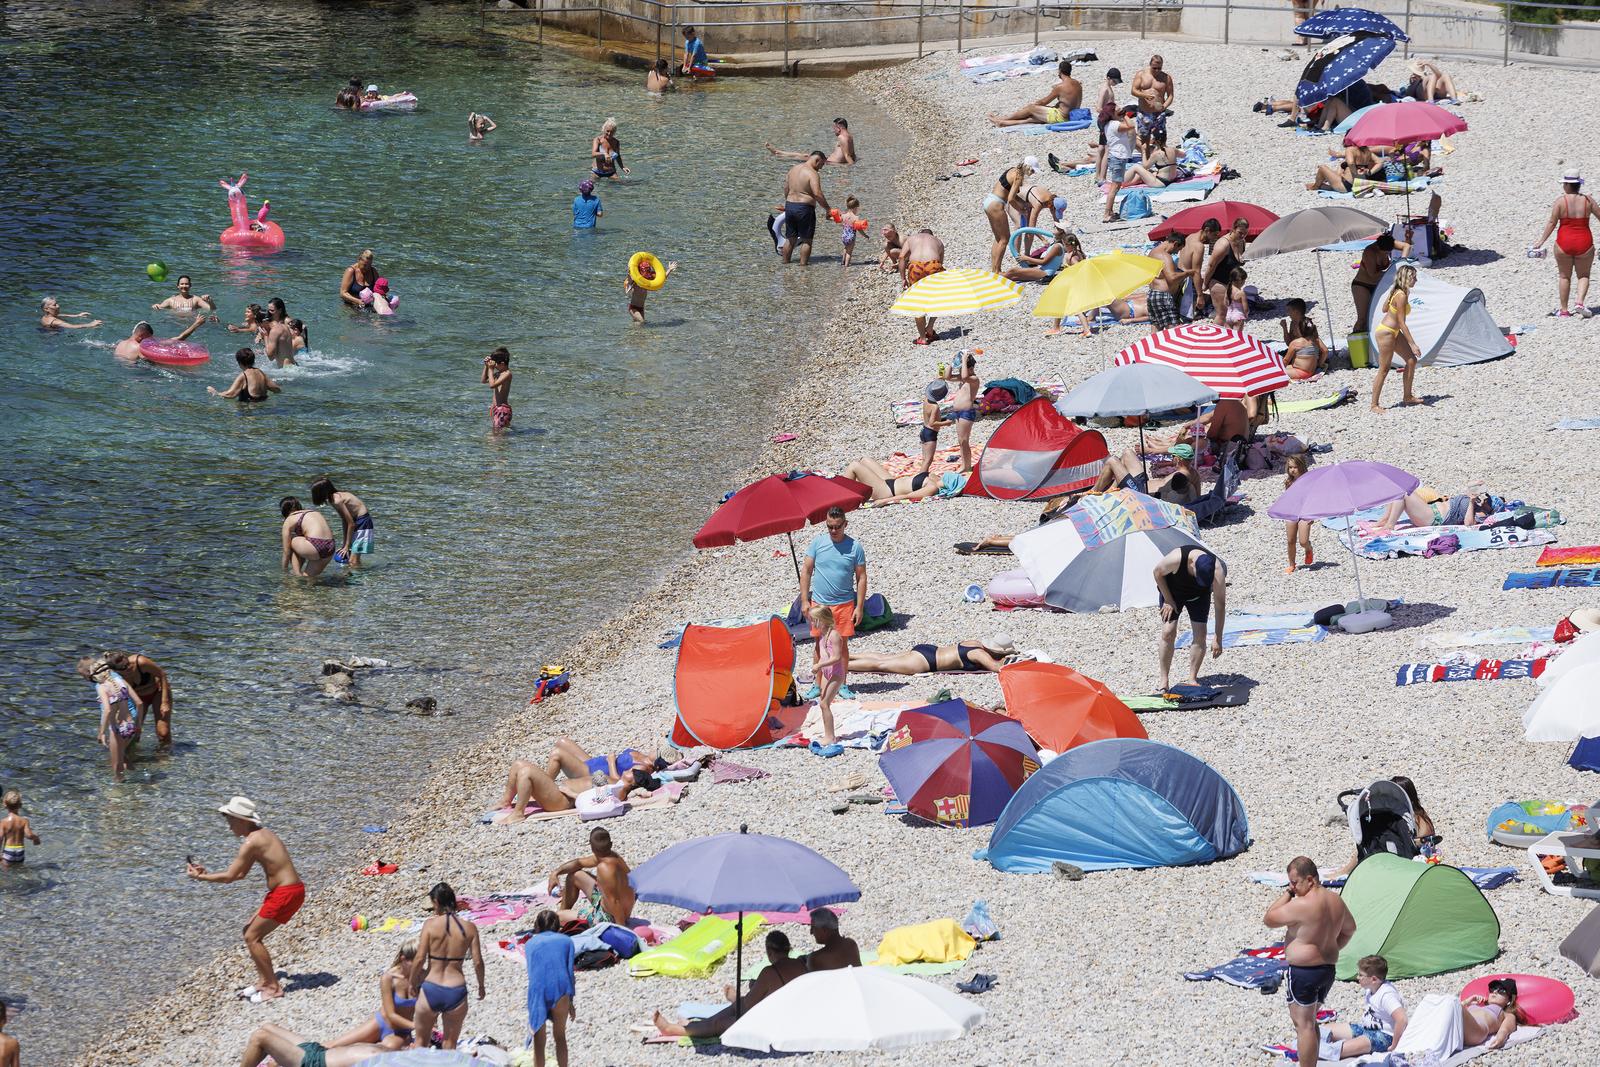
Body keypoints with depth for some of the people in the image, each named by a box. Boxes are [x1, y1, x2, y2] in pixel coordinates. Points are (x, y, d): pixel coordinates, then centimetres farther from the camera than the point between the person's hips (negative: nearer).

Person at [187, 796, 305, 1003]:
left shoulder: (251, 842, -15)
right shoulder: (262, 834, 16)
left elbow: (229, 876, -14)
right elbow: (240, 873, 22)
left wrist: (201, 877, 0)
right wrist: (206, 873, 19)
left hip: (285, 893, -10)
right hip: (288, 890, 10)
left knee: (252, 937, -4)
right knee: (251, 933, 17)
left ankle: (273, 988, 1)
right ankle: (264, 981, 22)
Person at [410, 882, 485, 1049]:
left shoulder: (431, 924, -8)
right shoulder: (469, 927, -2)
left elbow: (419, 959, -9)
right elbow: (478, 962, -1)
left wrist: (413, 983, 7)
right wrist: (481, 986, 17)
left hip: (431, 991, -2)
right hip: (456, 991, 2)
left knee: (421, 1041, 17)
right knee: (449, 1043, 18)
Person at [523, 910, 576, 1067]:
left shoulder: (531, 943, 16)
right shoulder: (566, 941, 14)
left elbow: (532, 972, 14)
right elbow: (570, 971, 11)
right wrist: (571, 1003, 15)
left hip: (537, 991, 0)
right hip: (560, 990, 0)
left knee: (539, 1041, 10)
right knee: (560, 1036, 18)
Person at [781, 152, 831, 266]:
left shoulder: (793, 169, 10)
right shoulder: (813, 174, -14)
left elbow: (786, 189, 18)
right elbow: (817, 194, -23)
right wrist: (827, 209, -15)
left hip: (789, 206, 7)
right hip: (805, 208, -7)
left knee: (791, 239, 17)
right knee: (806, 240, 5)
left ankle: (785, 263, 20)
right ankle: (803, 264, 3)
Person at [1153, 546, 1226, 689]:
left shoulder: (1217, 571, -35)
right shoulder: (1176, 559, -41)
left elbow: (1220, 605, -28)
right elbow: (1158, 573, -18)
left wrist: (1217, 639, -28)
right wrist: (1168, 600, -16)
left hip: (1199, 596, 1)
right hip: (1172, 591, -1)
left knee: (1200, 635, -10)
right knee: (1168, 632, -13)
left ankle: (1192, 679, 2)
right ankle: (1164, 682, -5)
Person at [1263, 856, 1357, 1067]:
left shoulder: (1301, 905, -22)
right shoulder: (1335, 900, 5)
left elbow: (1268, 919, -12)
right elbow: (1349, 929, 20)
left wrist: (1287, 895, -6)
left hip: (1303, 971, -9)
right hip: (1328, 968, 9)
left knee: (1303, 1025, -2)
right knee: (1311, 1023, 20)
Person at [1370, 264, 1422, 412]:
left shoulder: (1396, 291, 4)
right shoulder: (1401, 296, -24)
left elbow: (1385, 309, 15)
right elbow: (1402, 323, -23)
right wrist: (1412, 344, -22)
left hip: (1394, 332, 10)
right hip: (1385, 333, -10)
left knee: (1411, 361, 12)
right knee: (1384, 370, -4)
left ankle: (1407, 397, 21)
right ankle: (1375, 404, 4)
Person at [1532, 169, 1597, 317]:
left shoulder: (1560, 201, -9)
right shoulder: (1588, 200, -4)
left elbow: (1552, 222, -10)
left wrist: (1541, 241, -5)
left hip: (1564, 243, -1)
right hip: (1584, 242, 1)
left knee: (1564, 276, 14)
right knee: (1583, 276, 14)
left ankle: (1563, 309, 16)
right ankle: (1580, 302, -9)